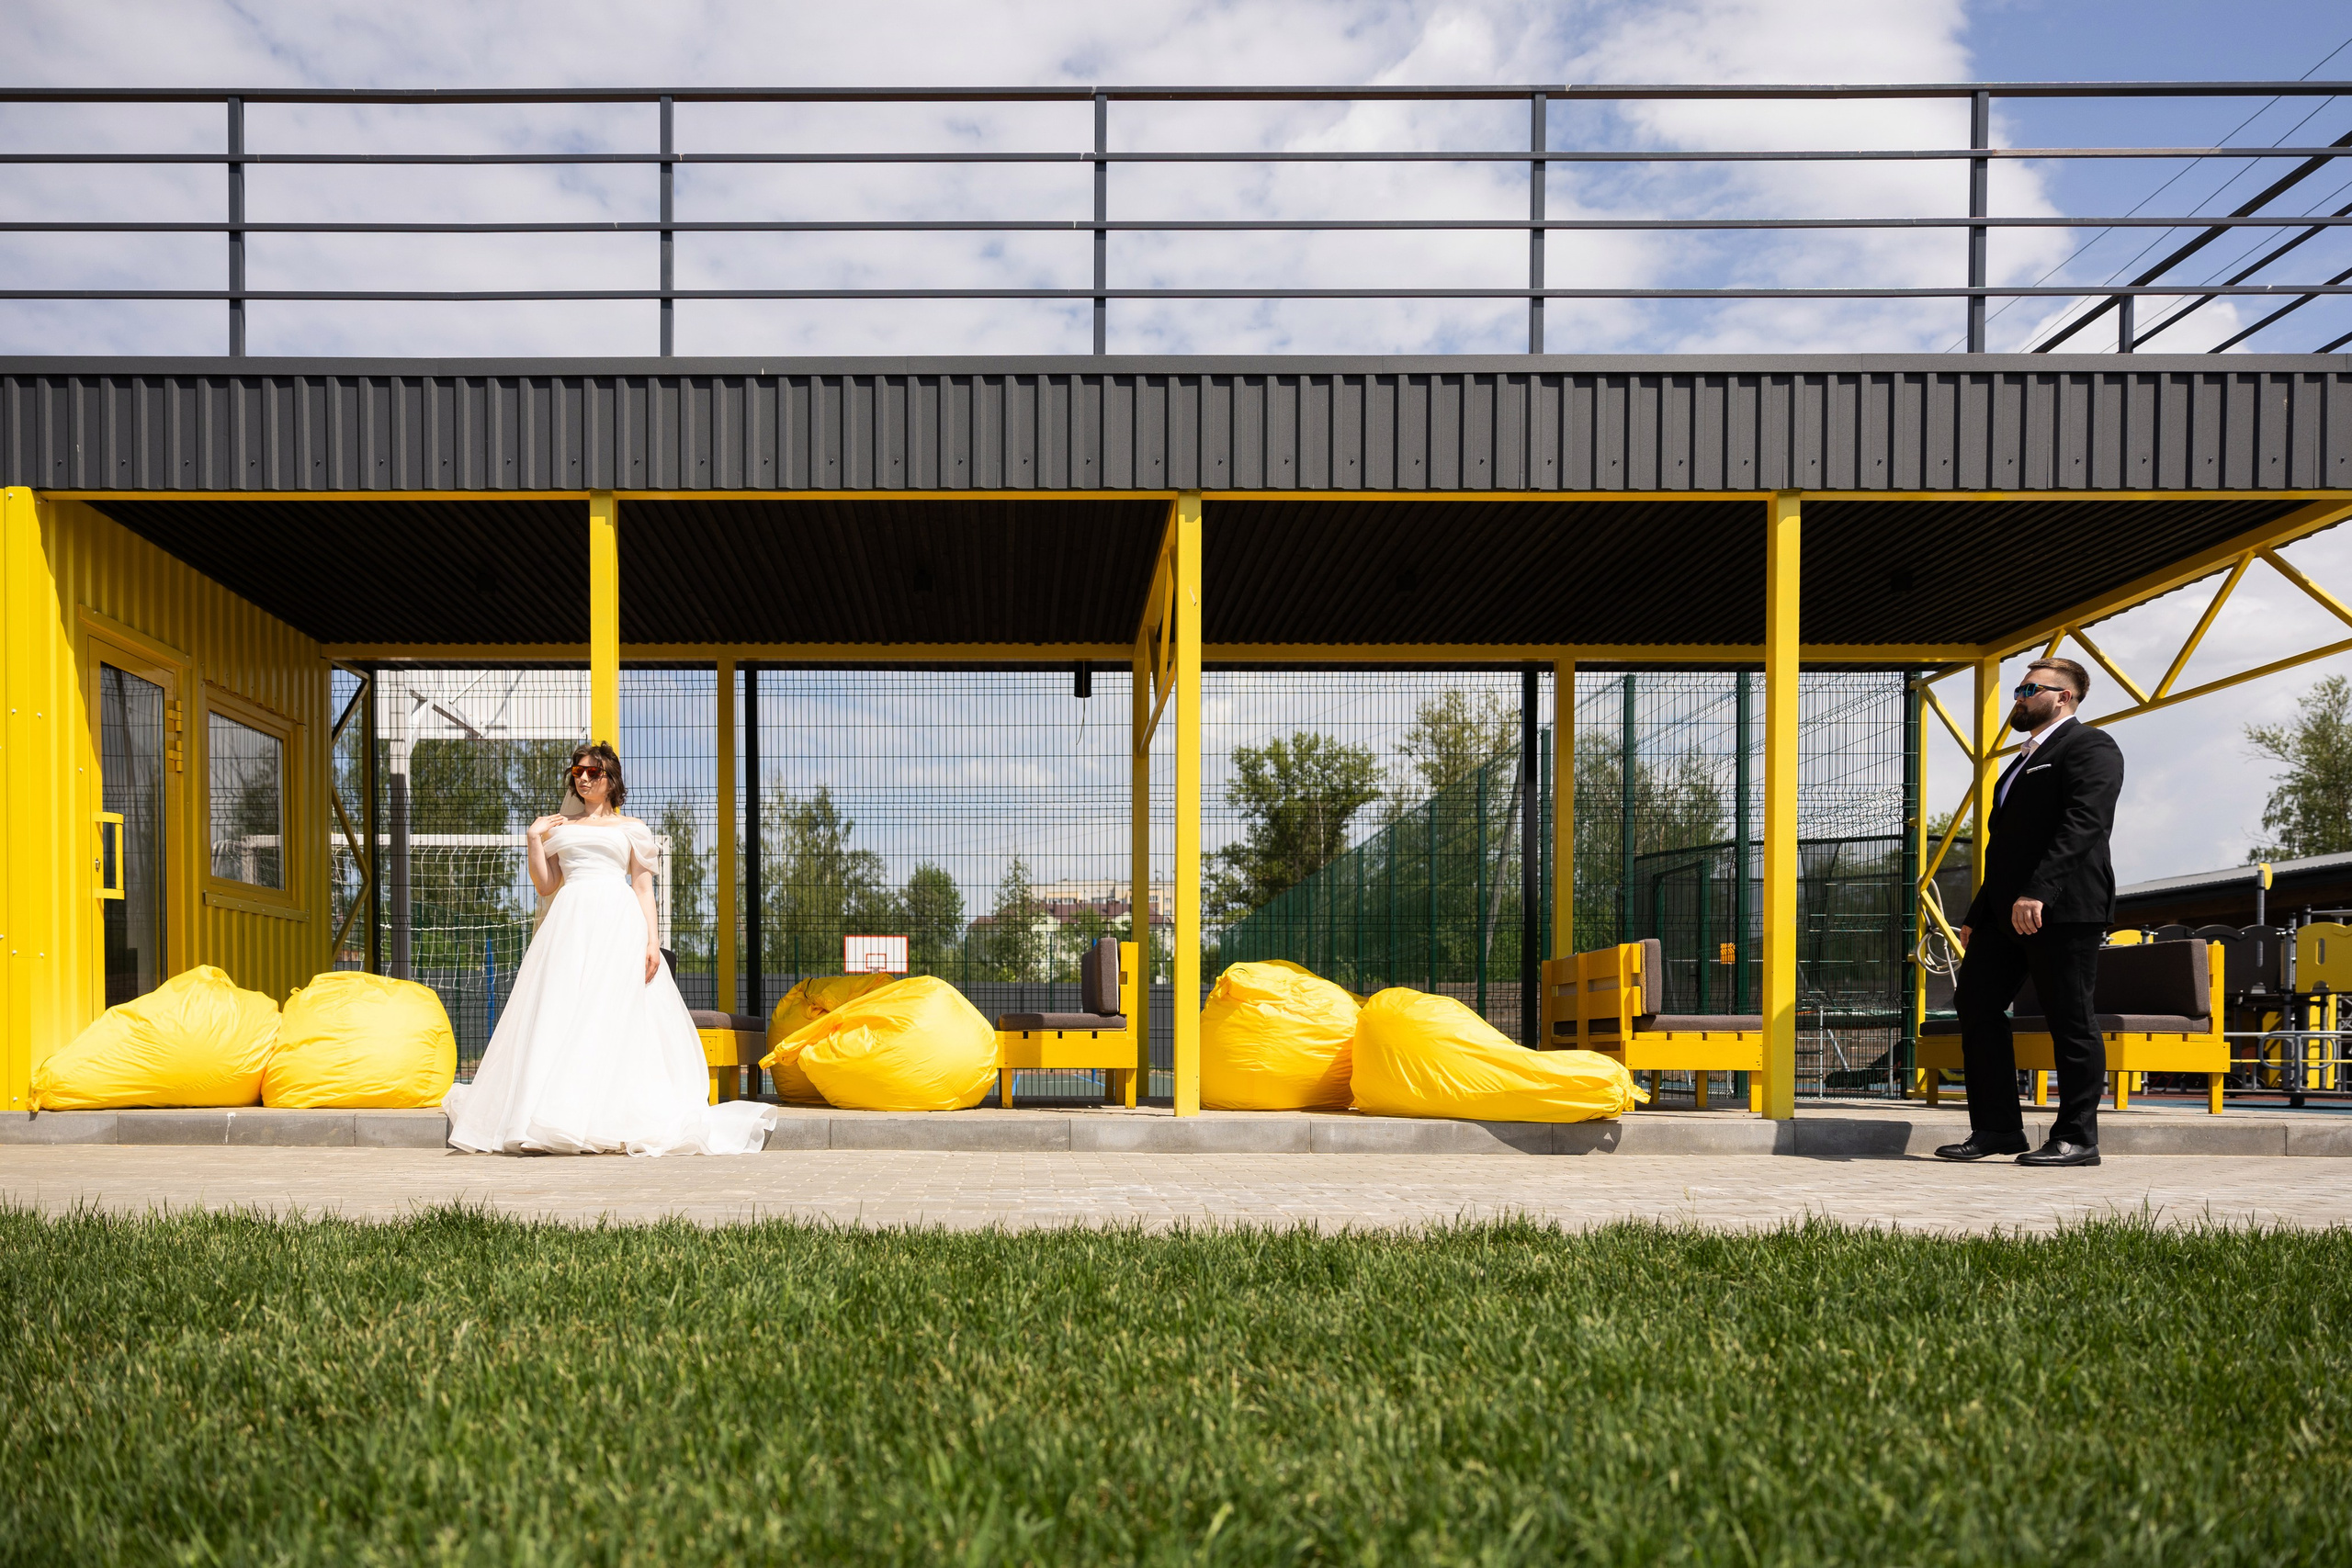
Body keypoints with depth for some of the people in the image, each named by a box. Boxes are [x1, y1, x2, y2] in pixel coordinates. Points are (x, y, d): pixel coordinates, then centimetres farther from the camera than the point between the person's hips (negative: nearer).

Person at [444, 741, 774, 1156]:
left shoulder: (630, 828, 16)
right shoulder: (560, 827, 22)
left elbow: (643, 888, 8)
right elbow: (545, 885, 14)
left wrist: (653, 940, -3)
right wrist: (534, 840, 5)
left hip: (620, 922, -2)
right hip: (571, 921, 2)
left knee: (617, 1017, -10)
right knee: (562, 1014, -8)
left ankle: (615, 1120, -10)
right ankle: (560, 1116, -10)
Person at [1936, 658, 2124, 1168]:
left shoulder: (2090, 747, -3)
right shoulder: (2026, 759, 26)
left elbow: (2083, 824, -18)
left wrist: (2037, 892, -28)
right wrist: (1977, 915, 19)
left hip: (2062, 907, -9)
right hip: (2005, 910, 9)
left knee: (2070, 1020, -3)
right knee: (1975, 1003, 4)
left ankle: (2077, 1138, 5)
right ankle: (1998, 1128, 11)